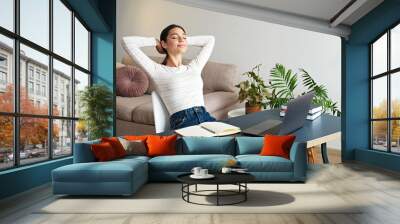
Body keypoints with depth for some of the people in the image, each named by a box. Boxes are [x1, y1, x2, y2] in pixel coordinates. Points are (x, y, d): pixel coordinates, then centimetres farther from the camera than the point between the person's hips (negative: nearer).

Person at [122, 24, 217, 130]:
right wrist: (156, 42, 16)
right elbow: (127, 41, 3)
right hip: (182, 122, -5)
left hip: (206, 117, 5)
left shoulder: (194, 67, 21)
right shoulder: (157, 70, 7)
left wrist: (186, 40, 29)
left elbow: (210, 39, 35)